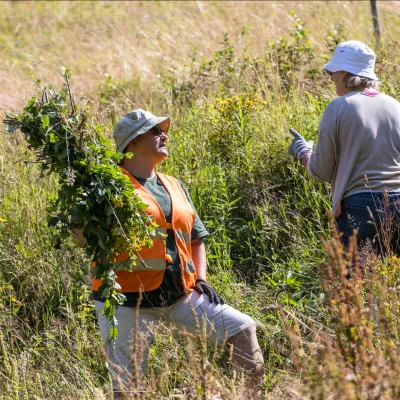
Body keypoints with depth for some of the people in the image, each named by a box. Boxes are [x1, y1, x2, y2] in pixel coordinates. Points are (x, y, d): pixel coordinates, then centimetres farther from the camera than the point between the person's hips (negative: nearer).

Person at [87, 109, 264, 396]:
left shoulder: (174, 187, 18)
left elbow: (196, 238, 25)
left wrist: (201, 280, 12)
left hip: (181, 296, 6)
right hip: (128, 301, -6)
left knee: (243, 329, -4)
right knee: (128, 386, -6)